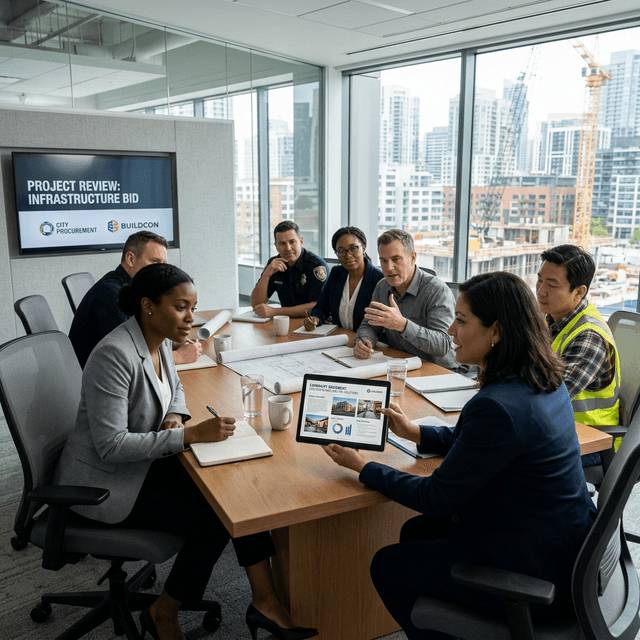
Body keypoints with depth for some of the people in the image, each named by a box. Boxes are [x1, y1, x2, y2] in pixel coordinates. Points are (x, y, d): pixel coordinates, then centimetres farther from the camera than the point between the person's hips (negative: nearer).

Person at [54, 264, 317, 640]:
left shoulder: (159, 340, 0)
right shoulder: (115, 355, -27)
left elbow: (174, 387, 19)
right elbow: (111, 445, -29)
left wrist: (175, 416, -4)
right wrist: (191, 434, -31)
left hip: (142, 460, 8)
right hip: (105, 480, -8)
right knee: (212, 521, -17)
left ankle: (266, 602, -2)